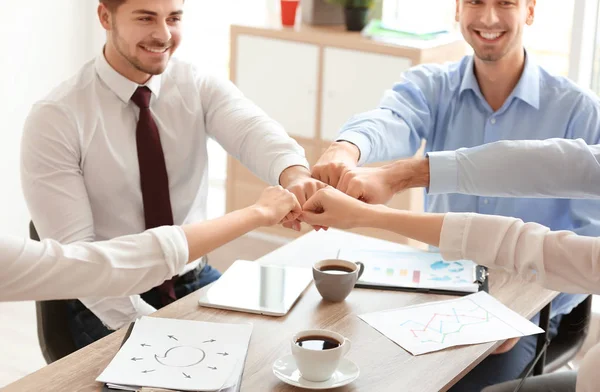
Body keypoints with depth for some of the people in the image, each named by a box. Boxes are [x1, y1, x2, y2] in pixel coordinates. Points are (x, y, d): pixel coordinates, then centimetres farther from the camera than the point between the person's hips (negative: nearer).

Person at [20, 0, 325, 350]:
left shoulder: (200, 88, -3)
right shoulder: (54, 119, -13)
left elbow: (253, 131, -25)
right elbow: (72, 251, -16)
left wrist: (293, 174, -48)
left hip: (197, 283, 4)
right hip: (113, 308, -4)